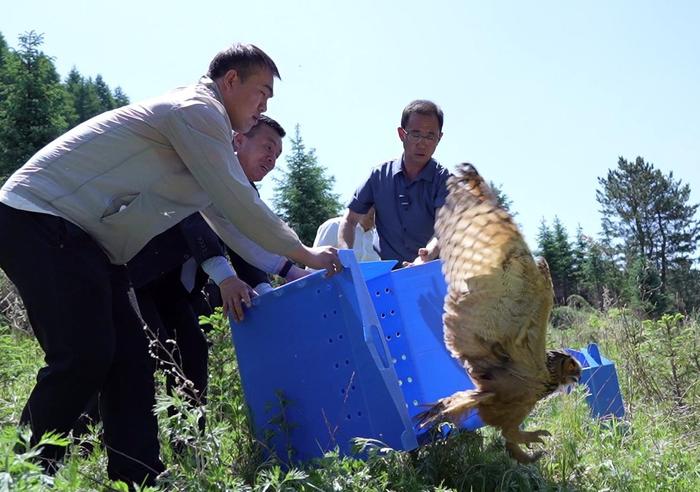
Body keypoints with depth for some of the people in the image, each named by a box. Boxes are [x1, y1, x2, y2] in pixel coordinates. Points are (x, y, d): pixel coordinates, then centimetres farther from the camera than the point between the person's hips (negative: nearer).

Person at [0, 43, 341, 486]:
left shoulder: (205, 134, 19)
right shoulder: (197, 110, -12)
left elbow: (227, 217, 24)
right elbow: (240, 204, -15)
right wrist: (307, 255, -4)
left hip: (77, 235, 10)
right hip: (40, 219, -10)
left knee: (128, 354, 5)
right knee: (85, 355, -13)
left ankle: (138, 476, 9)